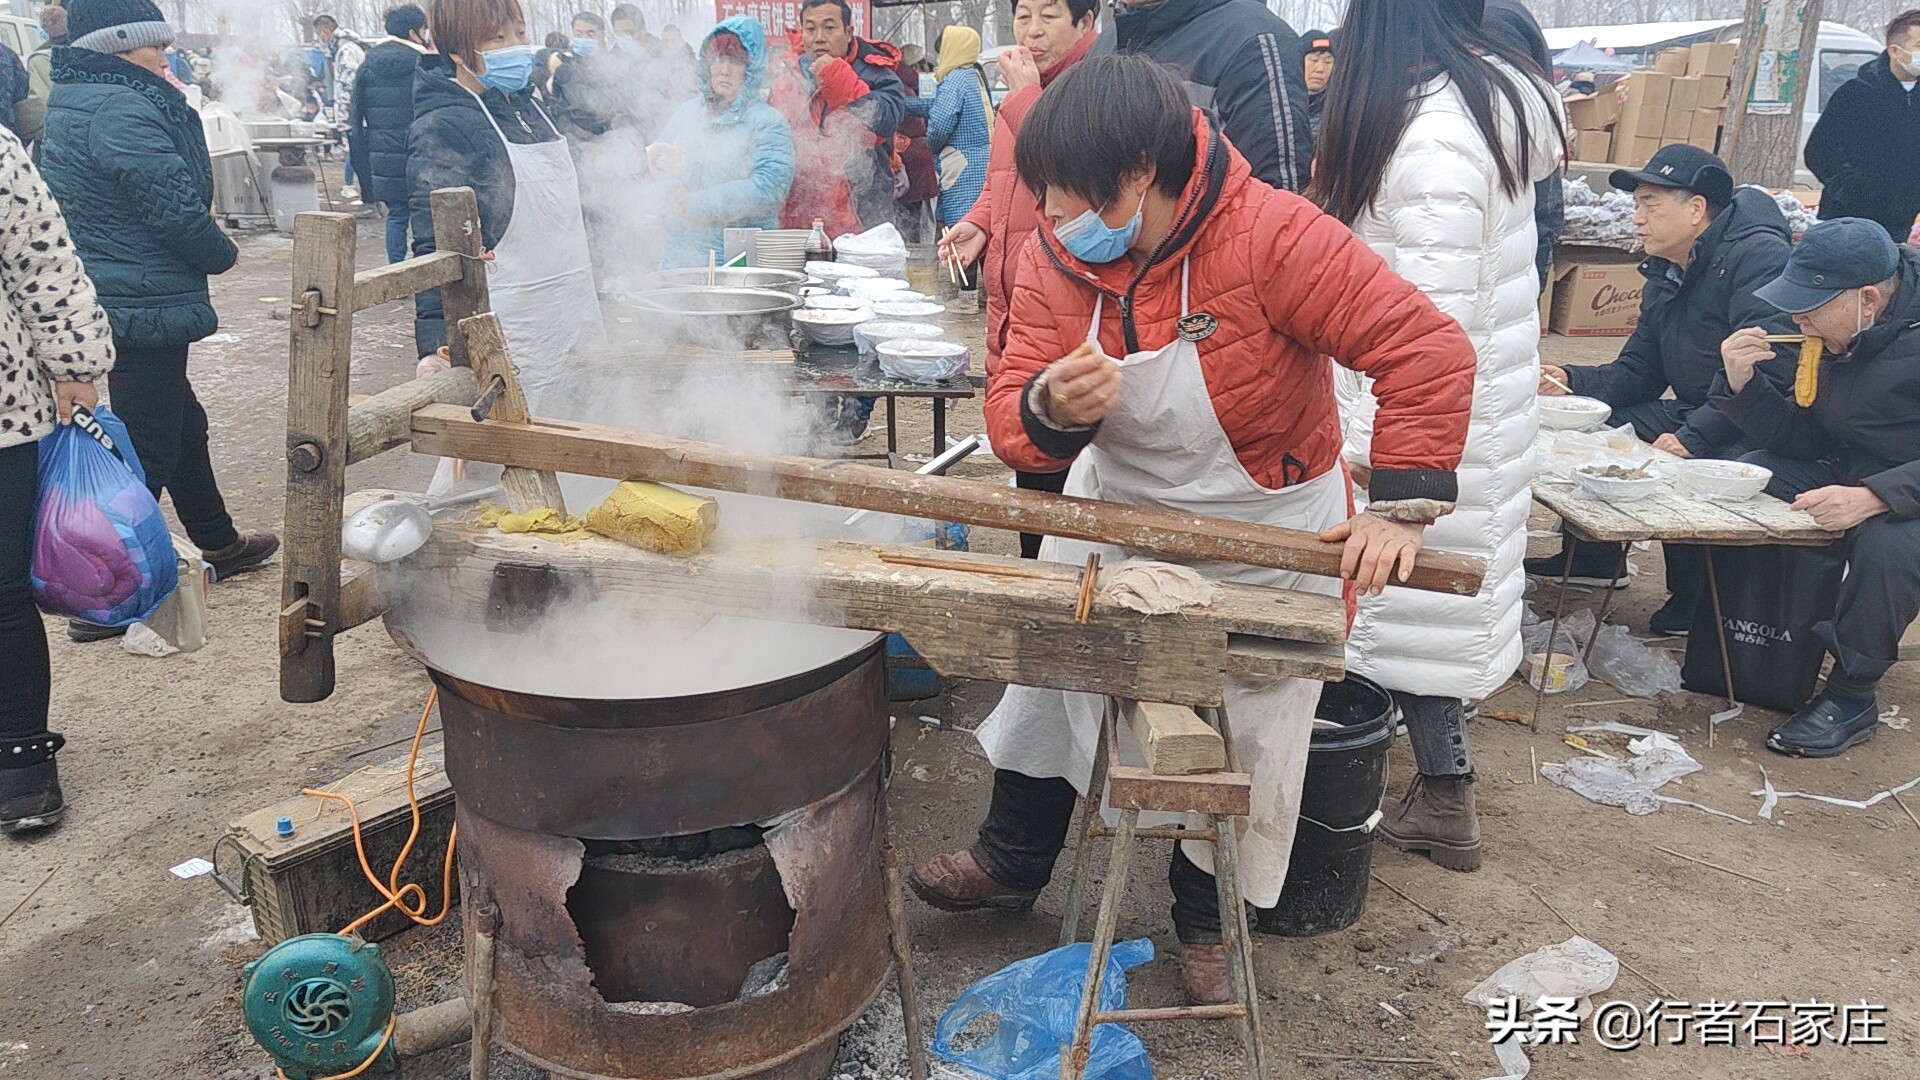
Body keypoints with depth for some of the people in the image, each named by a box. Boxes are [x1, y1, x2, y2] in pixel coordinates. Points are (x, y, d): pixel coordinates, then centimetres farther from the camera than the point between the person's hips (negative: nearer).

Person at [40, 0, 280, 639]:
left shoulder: (71, 104, 14)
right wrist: (224, 254, -2)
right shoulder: (121, 111, -19)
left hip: (104, 301, 11)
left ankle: (219, 544, 39)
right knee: (146, 448, -3)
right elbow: (178, 211, -21)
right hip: (144, 308, -11)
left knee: (183, 422, 23)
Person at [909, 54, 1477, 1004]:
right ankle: (1011, 860, 37)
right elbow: (1009, 417, -14)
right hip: (1118, 506, 5)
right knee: (1049, 668, 13)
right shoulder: (1055, 257, -13)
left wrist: (1399, 506, -31)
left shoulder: (1272, 236, -29)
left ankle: (1204, 916, 35)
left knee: (1245, 736, 9)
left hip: (1265, 530, -4)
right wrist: (1048, 410, -38)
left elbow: (1429, 351, -29)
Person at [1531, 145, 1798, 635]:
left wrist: (1693, 437, -30)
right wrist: (1572, 381, -6)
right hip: (1691, 416, 10)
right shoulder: (1664, 277, 13)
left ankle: (1695, 597, -5)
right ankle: (1596, 557, 18)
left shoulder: (1758, 255, -16)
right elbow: (1638, 372, 12)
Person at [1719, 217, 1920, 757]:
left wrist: (1871, 498, -44)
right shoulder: (1833, 336, -1)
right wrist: (1744, 383, -14)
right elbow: (1802, 437, 1)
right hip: (1851, 476, 7)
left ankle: (1851, 697, -14)